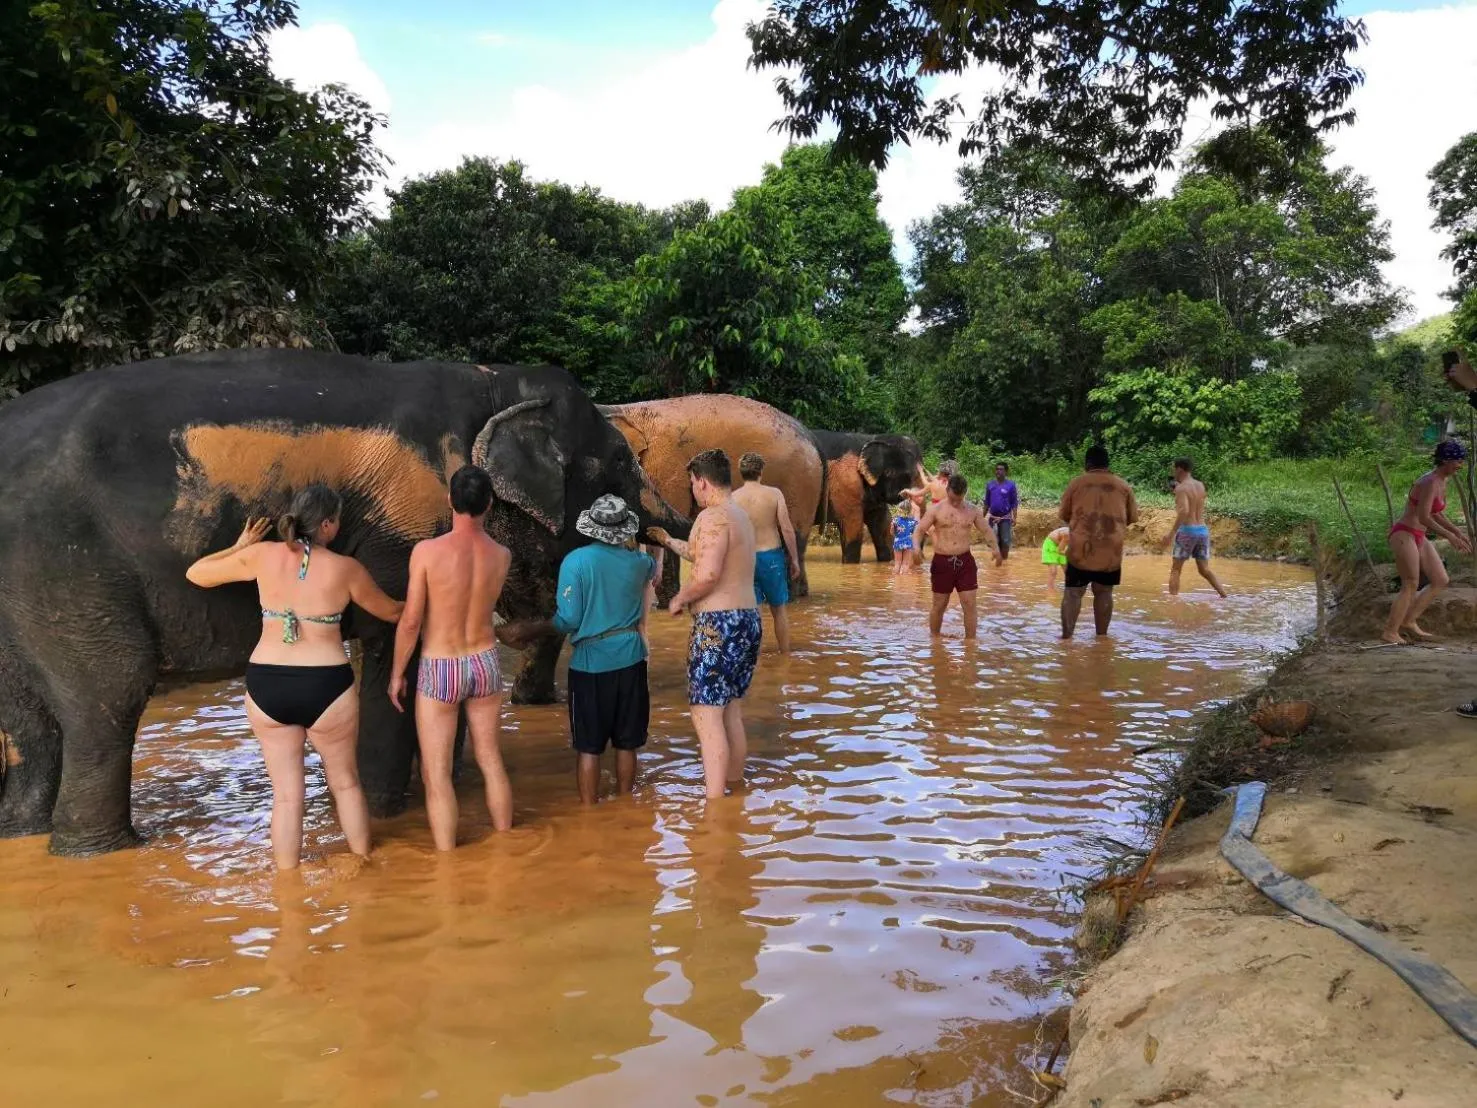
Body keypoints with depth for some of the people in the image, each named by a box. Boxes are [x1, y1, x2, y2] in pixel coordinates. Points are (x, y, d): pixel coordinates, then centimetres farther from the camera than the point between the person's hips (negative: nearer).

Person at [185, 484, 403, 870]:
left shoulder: (263, 556, -1)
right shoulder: (345, 568, -5)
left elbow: (196, 574, 11)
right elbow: (389, 612, 11)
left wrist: (239, 547, 25)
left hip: (266, 685, 2)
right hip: (326, 686, -2)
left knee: (286, 792, 12)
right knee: (346, 782, 18)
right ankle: (363, 865, 32)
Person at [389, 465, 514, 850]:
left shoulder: (427, 550, -19)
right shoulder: (502, 555, -7)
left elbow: (411, 621, -15)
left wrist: (396, 674, -2)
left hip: (440, 671, -4)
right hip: (485, 664, 4)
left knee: (436, 774, 6)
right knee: (490, 759, 19)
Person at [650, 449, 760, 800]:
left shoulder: (713, 517, -14)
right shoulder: (741, 516, 16)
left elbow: (707, 574, -26)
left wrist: (679, 599, -9)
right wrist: (668, 541, 43)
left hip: (718, 625, -10)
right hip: (747, 619, 10)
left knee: (706, 715, -7)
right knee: (731, 713, 18)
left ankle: (715, 805, -9)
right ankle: (734, 790, 27)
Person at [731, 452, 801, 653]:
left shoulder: (732, 498, -4)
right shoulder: (774, 493, -6)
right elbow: (787, 529, -8)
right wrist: (794, 559, 2)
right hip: (772, 555, 0)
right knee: (780, 609, 13)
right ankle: (785, 656, 19)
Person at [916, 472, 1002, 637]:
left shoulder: (972, 510, 5)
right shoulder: (936, 510, -2)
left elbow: (986, 530, 11)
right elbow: (920, 530, -4)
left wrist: (995, 548, -6)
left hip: (965, 561, 2)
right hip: (942, 562, -2)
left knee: (969, 604, -1)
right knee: (939, 605, 7)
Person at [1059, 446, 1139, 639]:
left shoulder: (1076, 483, 3)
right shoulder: (1123, 485, 8)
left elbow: (1064, 515, 11)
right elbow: (1133, 517, 15)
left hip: (1081, 548, -2)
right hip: (1112, 550, 2)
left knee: (1073, 592, 3)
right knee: (1104, 593, 14)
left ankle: (1066, 637, -5)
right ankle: (1101, 636, 17)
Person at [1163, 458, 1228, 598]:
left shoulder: (1181, 488, -10)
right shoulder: (1201, 486, 12)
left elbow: (1184, 511, -26)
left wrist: (1172, 533, -26)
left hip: (1187, 530, -6)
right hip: (1203, 530, 6)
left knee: (1175, 569, 2)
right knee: (1204, 570, 13)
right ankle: (1225, 597, 5)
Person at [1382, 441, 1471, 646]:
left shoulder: (1442, 482, 10)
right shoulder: (1429, 482, -20)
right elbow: (1423, 518, -24)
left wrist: (1458, 532, 15)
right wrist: (1450, 537, -21)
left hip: (1419, 537, 9)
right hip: (1404, 535, -9)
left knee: (1441, 581, 6)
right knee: (1411, 586, -5)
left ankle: (1408, 621, 11)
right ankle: (1390, 632, 4)